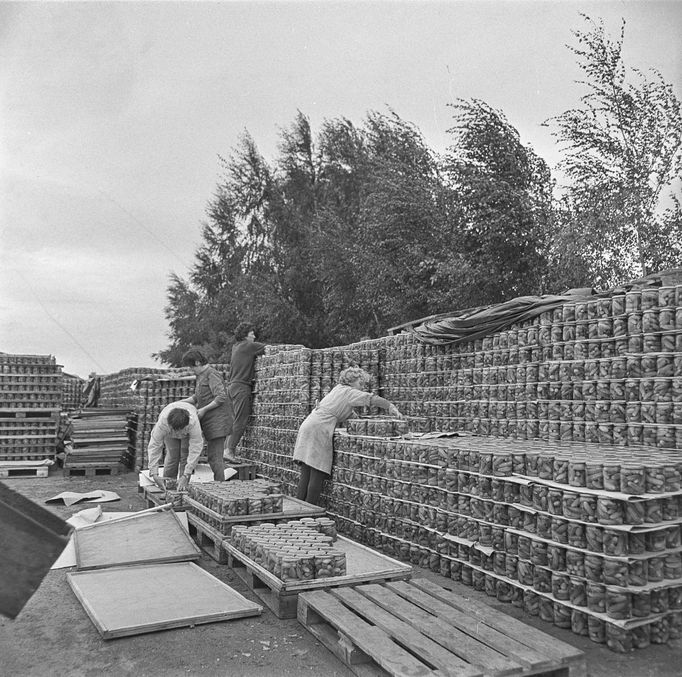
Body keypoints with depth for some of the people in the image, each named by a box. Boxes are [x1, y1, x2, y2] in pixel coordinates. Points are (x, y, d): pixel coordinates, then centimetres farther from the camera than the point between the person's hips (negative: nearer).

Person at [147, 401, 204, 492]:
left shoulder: (194, 422, -45)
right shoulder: (162, 422, -43)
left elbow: (196, 450, -42)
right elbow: (154, 446, -38)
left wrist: (186, 476, -46)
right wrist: (154, 475, -43)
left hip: (188, 433, 0)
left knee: (185, 455, -16)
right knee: (173, 454, -15)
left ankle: (182, 487, -5)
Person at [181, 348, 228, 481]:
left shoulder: (212, 375, -12)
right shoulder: (201, 376, 17)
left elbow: (221, 397, -19)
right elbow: (196, 397, 21)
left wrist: (204, 410, -16)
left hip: (217, 421, -10)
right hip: (210, 422, 10)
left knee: (215, 456, -9)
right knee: (211, 455, 13)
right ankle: (218, 484, 20)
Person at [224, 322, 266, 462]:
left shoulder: (235, 347, 19)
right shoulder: (249, 346, -5)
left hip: (231, 386, 9)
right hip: (242, 387, -9)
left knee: (233, 421, 9)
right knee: (240, 421, -8)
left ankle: (227, 449, 7)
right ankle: (230, 451, -10)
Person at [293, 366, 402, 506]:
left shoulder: (338, 388, 25)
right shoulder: (349, 392, -1)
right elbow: (372, 399, -11)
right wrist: (391, 407, -4)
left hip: (307, 427, 9)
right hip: (318, 431, -9)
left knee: (305, 476, 6)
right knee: (317, 477, -6)